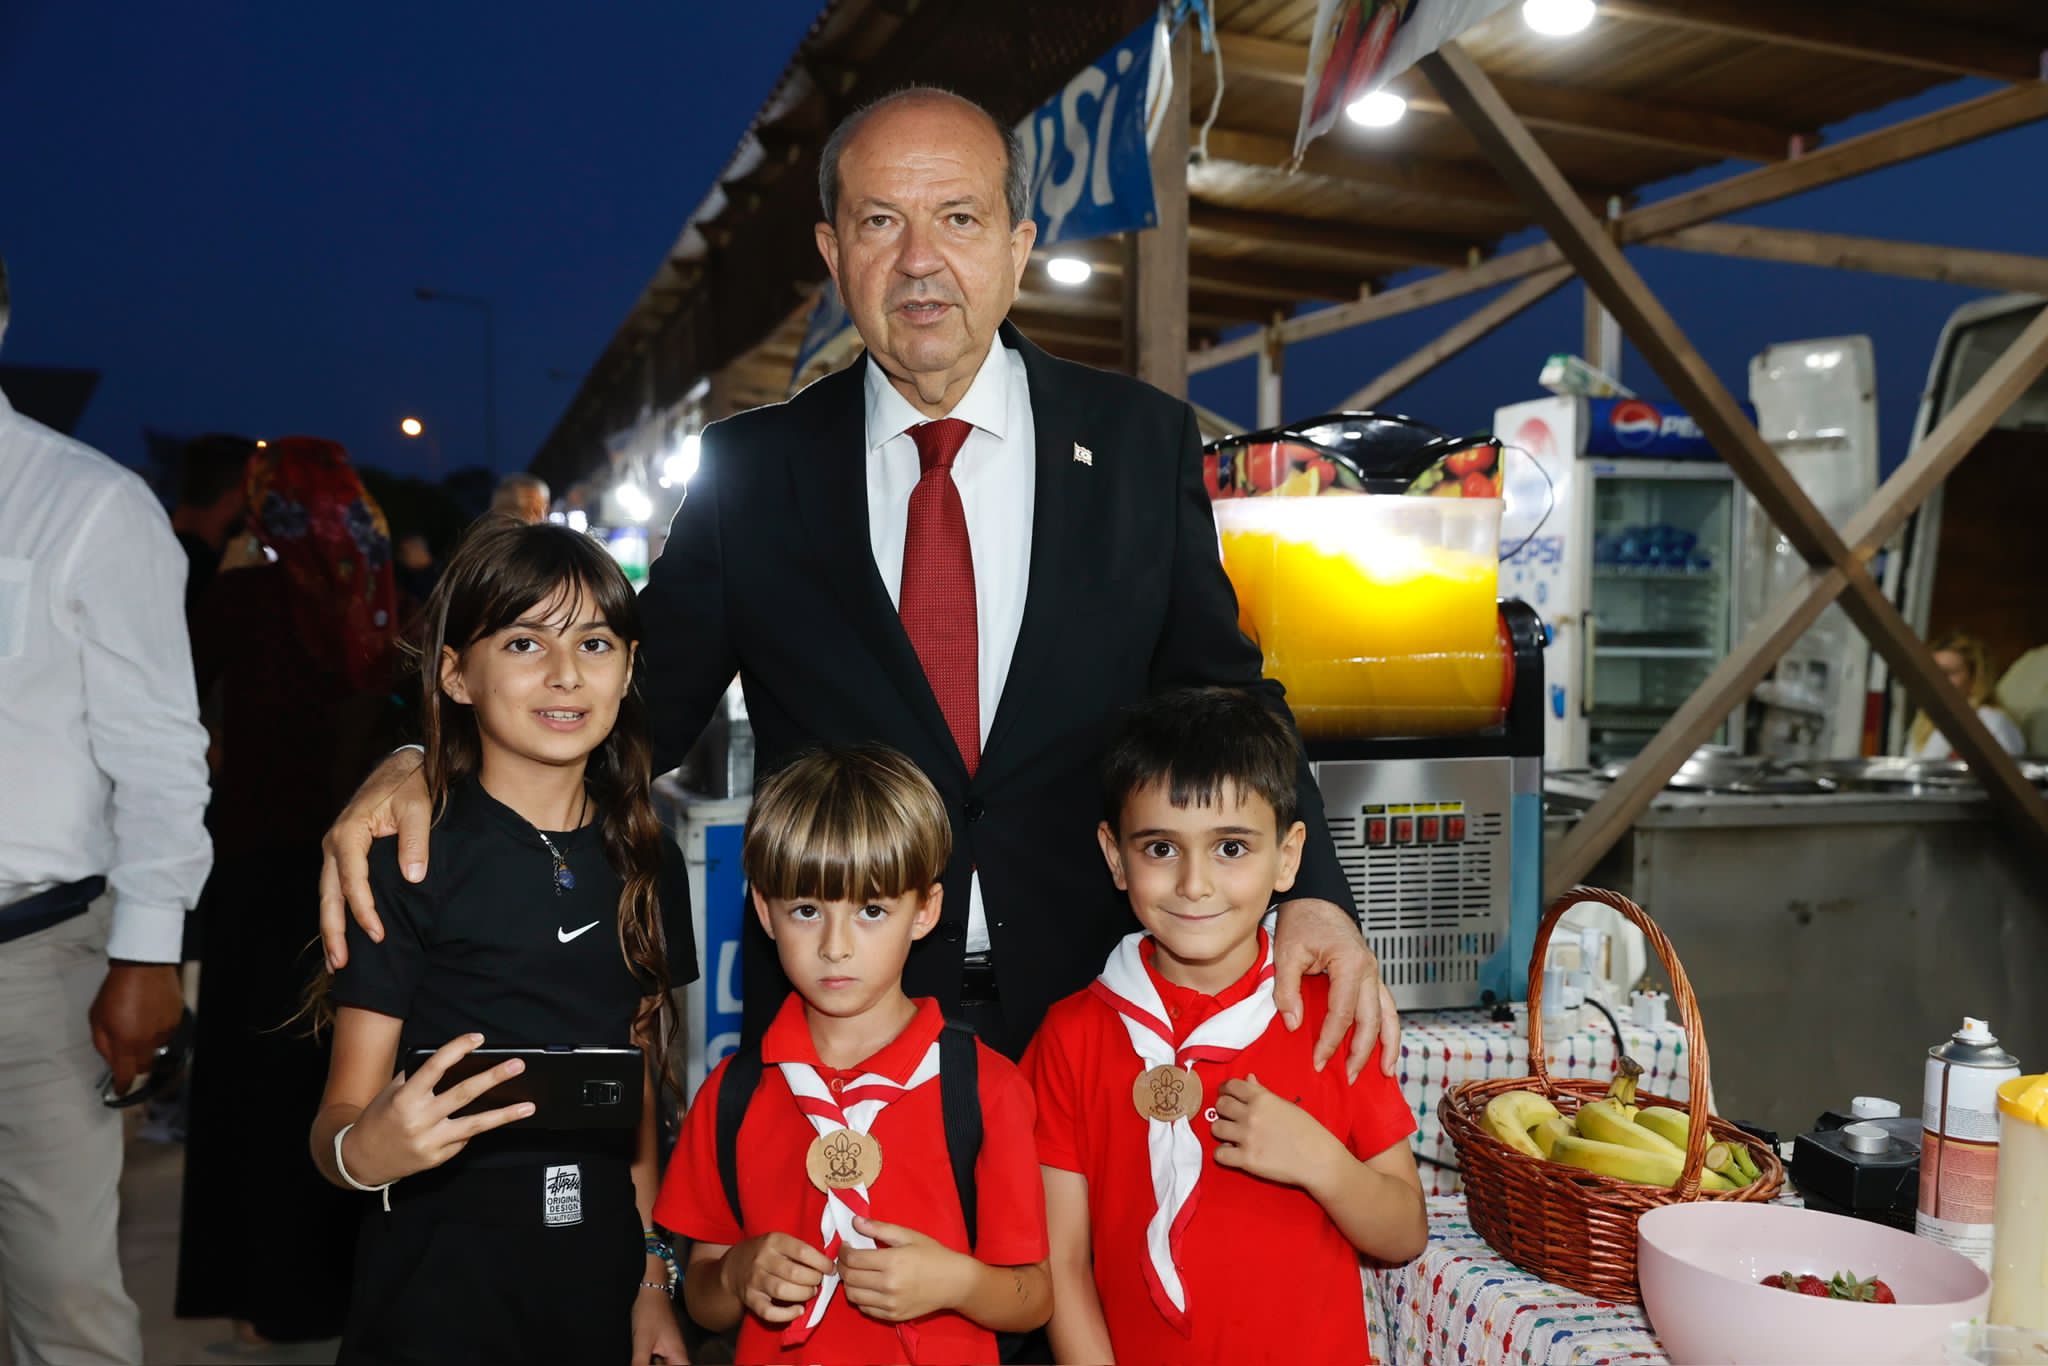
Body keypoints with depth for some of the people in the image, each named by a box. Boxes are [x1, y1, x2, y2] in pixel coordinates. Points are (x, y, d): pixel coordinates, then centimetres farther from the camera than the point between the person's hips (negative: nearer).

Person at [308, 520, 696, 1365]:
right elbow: (338, 1120, -9)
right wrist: (363, 1151, -31)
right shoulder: (404, 859, -10)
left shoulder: (647, 865, 4)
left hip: (600, 1277, 4)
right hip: (439, 1292, -4)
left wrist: (653, 1283, 10)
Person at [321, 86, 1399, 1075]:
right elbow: (646, 698, 3)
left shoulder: (1142, 442, 0)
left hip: (1092, 1006, 1)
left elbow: (1224, 699, 2)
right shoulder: (750, 466, 1)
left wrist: (1312, 893, -13)